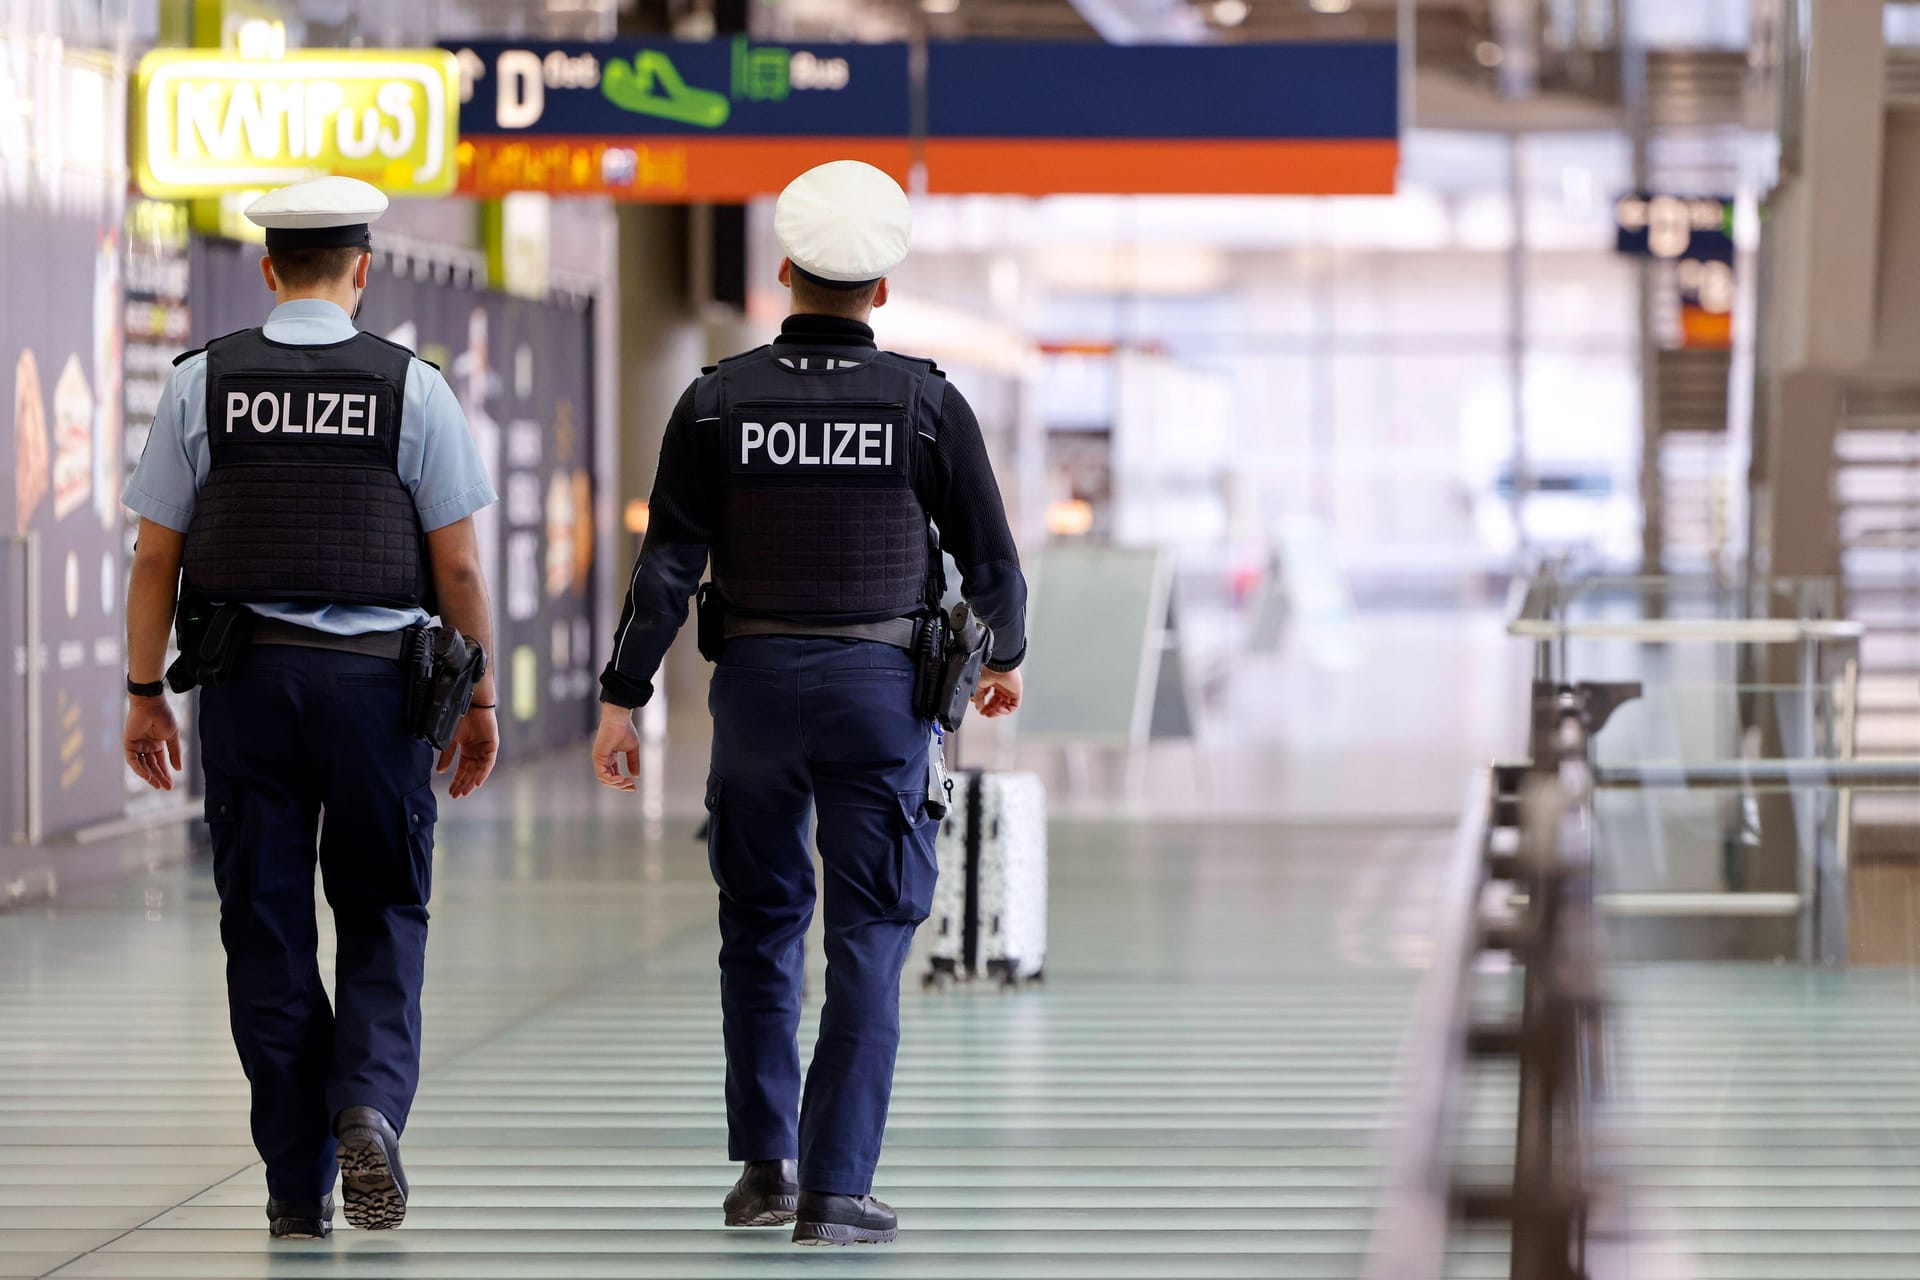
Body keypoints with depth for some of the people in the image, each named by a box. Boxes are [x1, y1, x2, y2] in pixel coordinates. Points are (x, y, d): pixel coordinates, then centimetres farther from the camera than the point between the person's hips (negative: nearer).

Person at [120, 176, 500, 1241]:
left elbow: (156, 556, 1)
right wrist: (477, 697, 7)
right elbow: (457, 565, -2)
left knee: (266, 927, 6)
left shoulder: (201, 384, 1)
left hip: (246, 678, 1)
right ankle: (369, 1103, -12)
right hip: (376, 676, -1)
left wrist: (145, 693, 9)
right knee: (383, 914, 12)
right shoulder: (412, 387, -2)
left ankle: (299, 1185, 7)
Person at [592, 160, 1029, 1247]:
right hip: (881, 683, -2)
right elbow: (991, 558, 3)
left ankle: (766, 1165, 19)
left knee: (762, 923, 17)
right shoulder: (928, 402, -3)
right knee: (869, 942, 1)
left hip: (756, 682, 2)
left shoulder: (720, 401, -1)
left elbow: (670, 564, -4)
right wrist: (1008, 656, 22)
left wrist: (623, 697, 0)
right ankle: (835, 1190, -5)